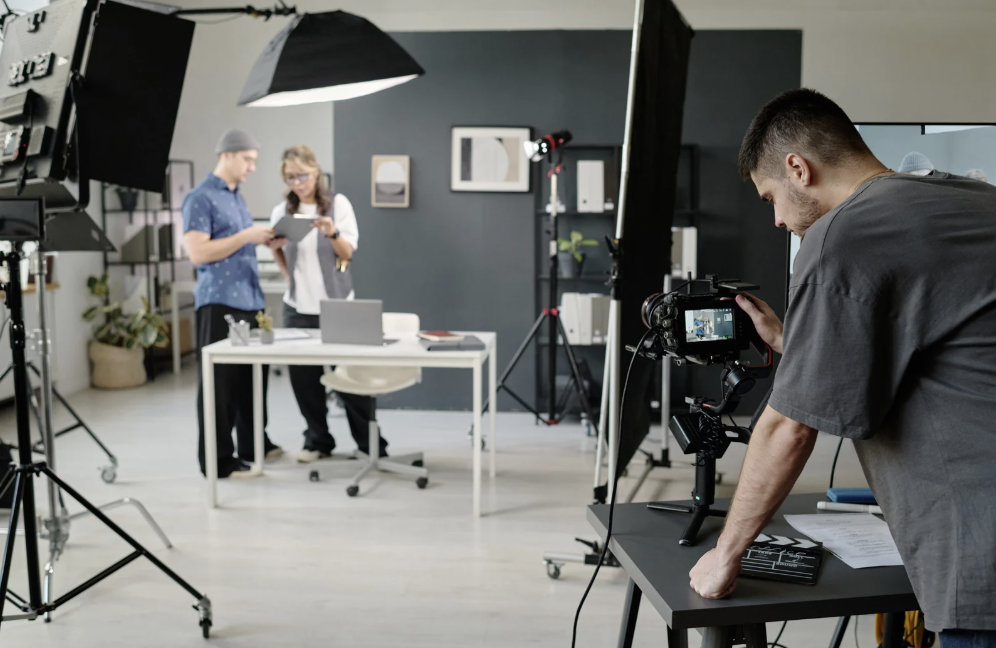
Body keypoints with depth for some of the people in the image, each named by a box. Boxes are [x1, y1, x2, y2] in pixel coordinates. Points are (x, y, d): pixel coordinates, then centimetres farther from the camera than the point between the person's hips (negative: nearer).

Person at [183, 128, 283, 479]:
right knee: (221, 381, -3)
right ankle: (219, 460, 3)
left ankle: (253, 444, 27)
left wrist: (263, 240, 7)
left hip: (249, 300, 8)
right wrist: (246, 236, -18)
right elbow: (198, 252, -17)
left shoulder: (237, 197, 18)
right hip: (219, 302, -8)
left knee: (252, 375, 14)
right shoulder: (201, 198, -9)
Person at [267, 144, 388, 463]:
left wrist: (333, 233, -20)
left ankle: (370, 442, 6)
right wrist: (275, 249, -6)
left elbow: (348, 253, -2)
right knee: (304, 377, 4)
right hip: (298, 307, 3)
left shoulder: (338, 203, -1)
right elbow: (279, 257, 15)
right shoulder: (281, 212, 6)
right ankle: (317, 439, 18)